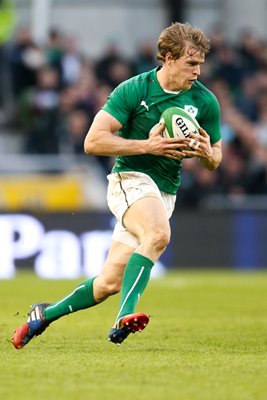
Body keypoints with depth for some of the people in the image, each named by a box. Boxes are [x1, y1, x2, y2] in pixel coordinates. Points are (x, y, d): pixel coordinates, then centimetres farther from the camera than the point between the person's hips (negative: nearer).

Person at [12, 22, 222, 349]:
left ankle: (45, 313, 21)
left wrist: (206, 153, -12)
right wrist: (147, 145, -22)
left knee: (110, 282, 0)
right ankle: (124, 318, -41)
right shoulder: (133, 90, -10)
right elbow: (93, 141, -14)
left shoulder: (205, 102, 2)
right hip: (130, 178, -5)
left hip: (164, 193, 5)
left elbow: (214, 160, 13)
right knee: (158, 234, -37)